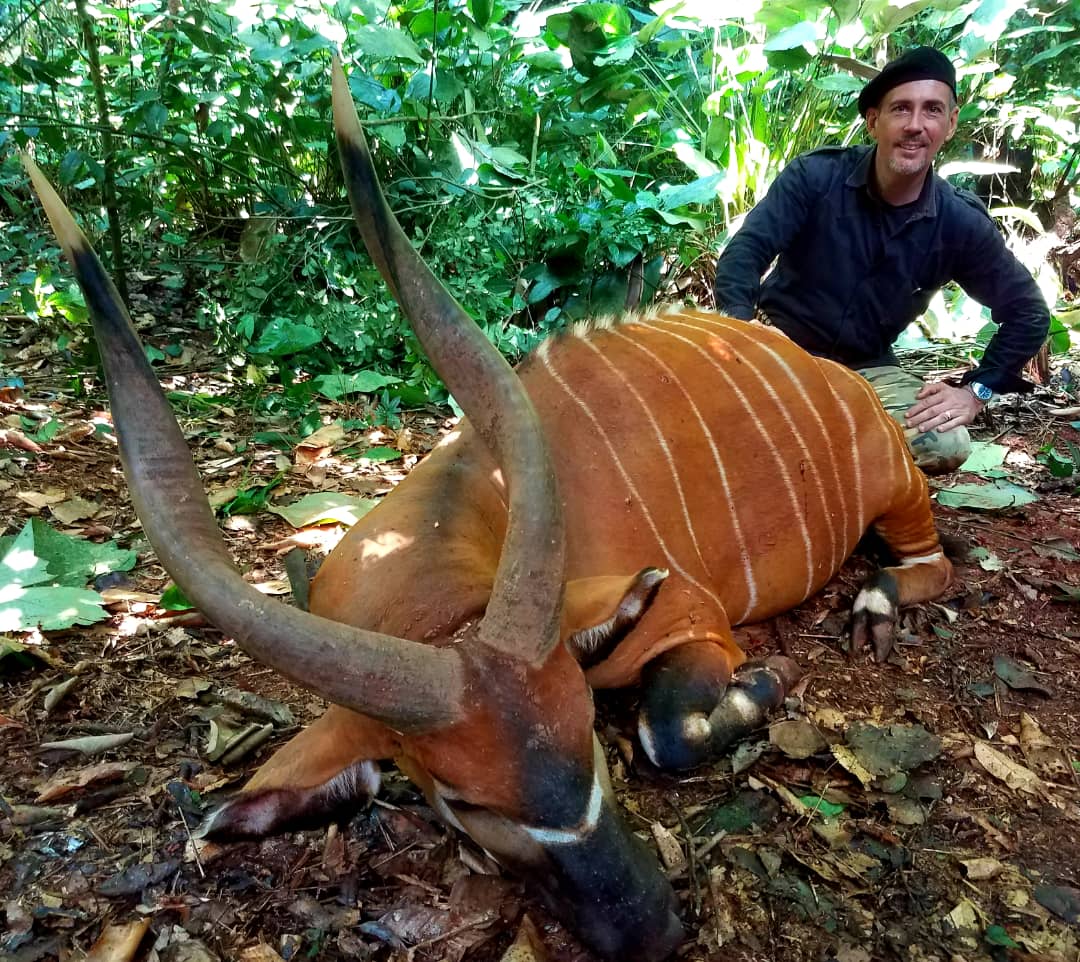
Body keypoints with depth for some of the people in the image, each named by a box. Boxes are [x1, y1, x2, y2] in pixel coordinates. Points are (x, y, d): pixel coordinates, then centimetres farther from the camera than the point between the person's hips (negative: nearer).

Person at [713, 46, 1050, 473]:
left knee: (946, 446, -22)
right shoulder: (815, 175, -11)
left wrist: (976, 390, -6)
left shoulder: (960, 223, -6)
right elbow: (744, 252, -19)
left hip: (866, 370, 3)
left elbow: (1028, 313, 4)